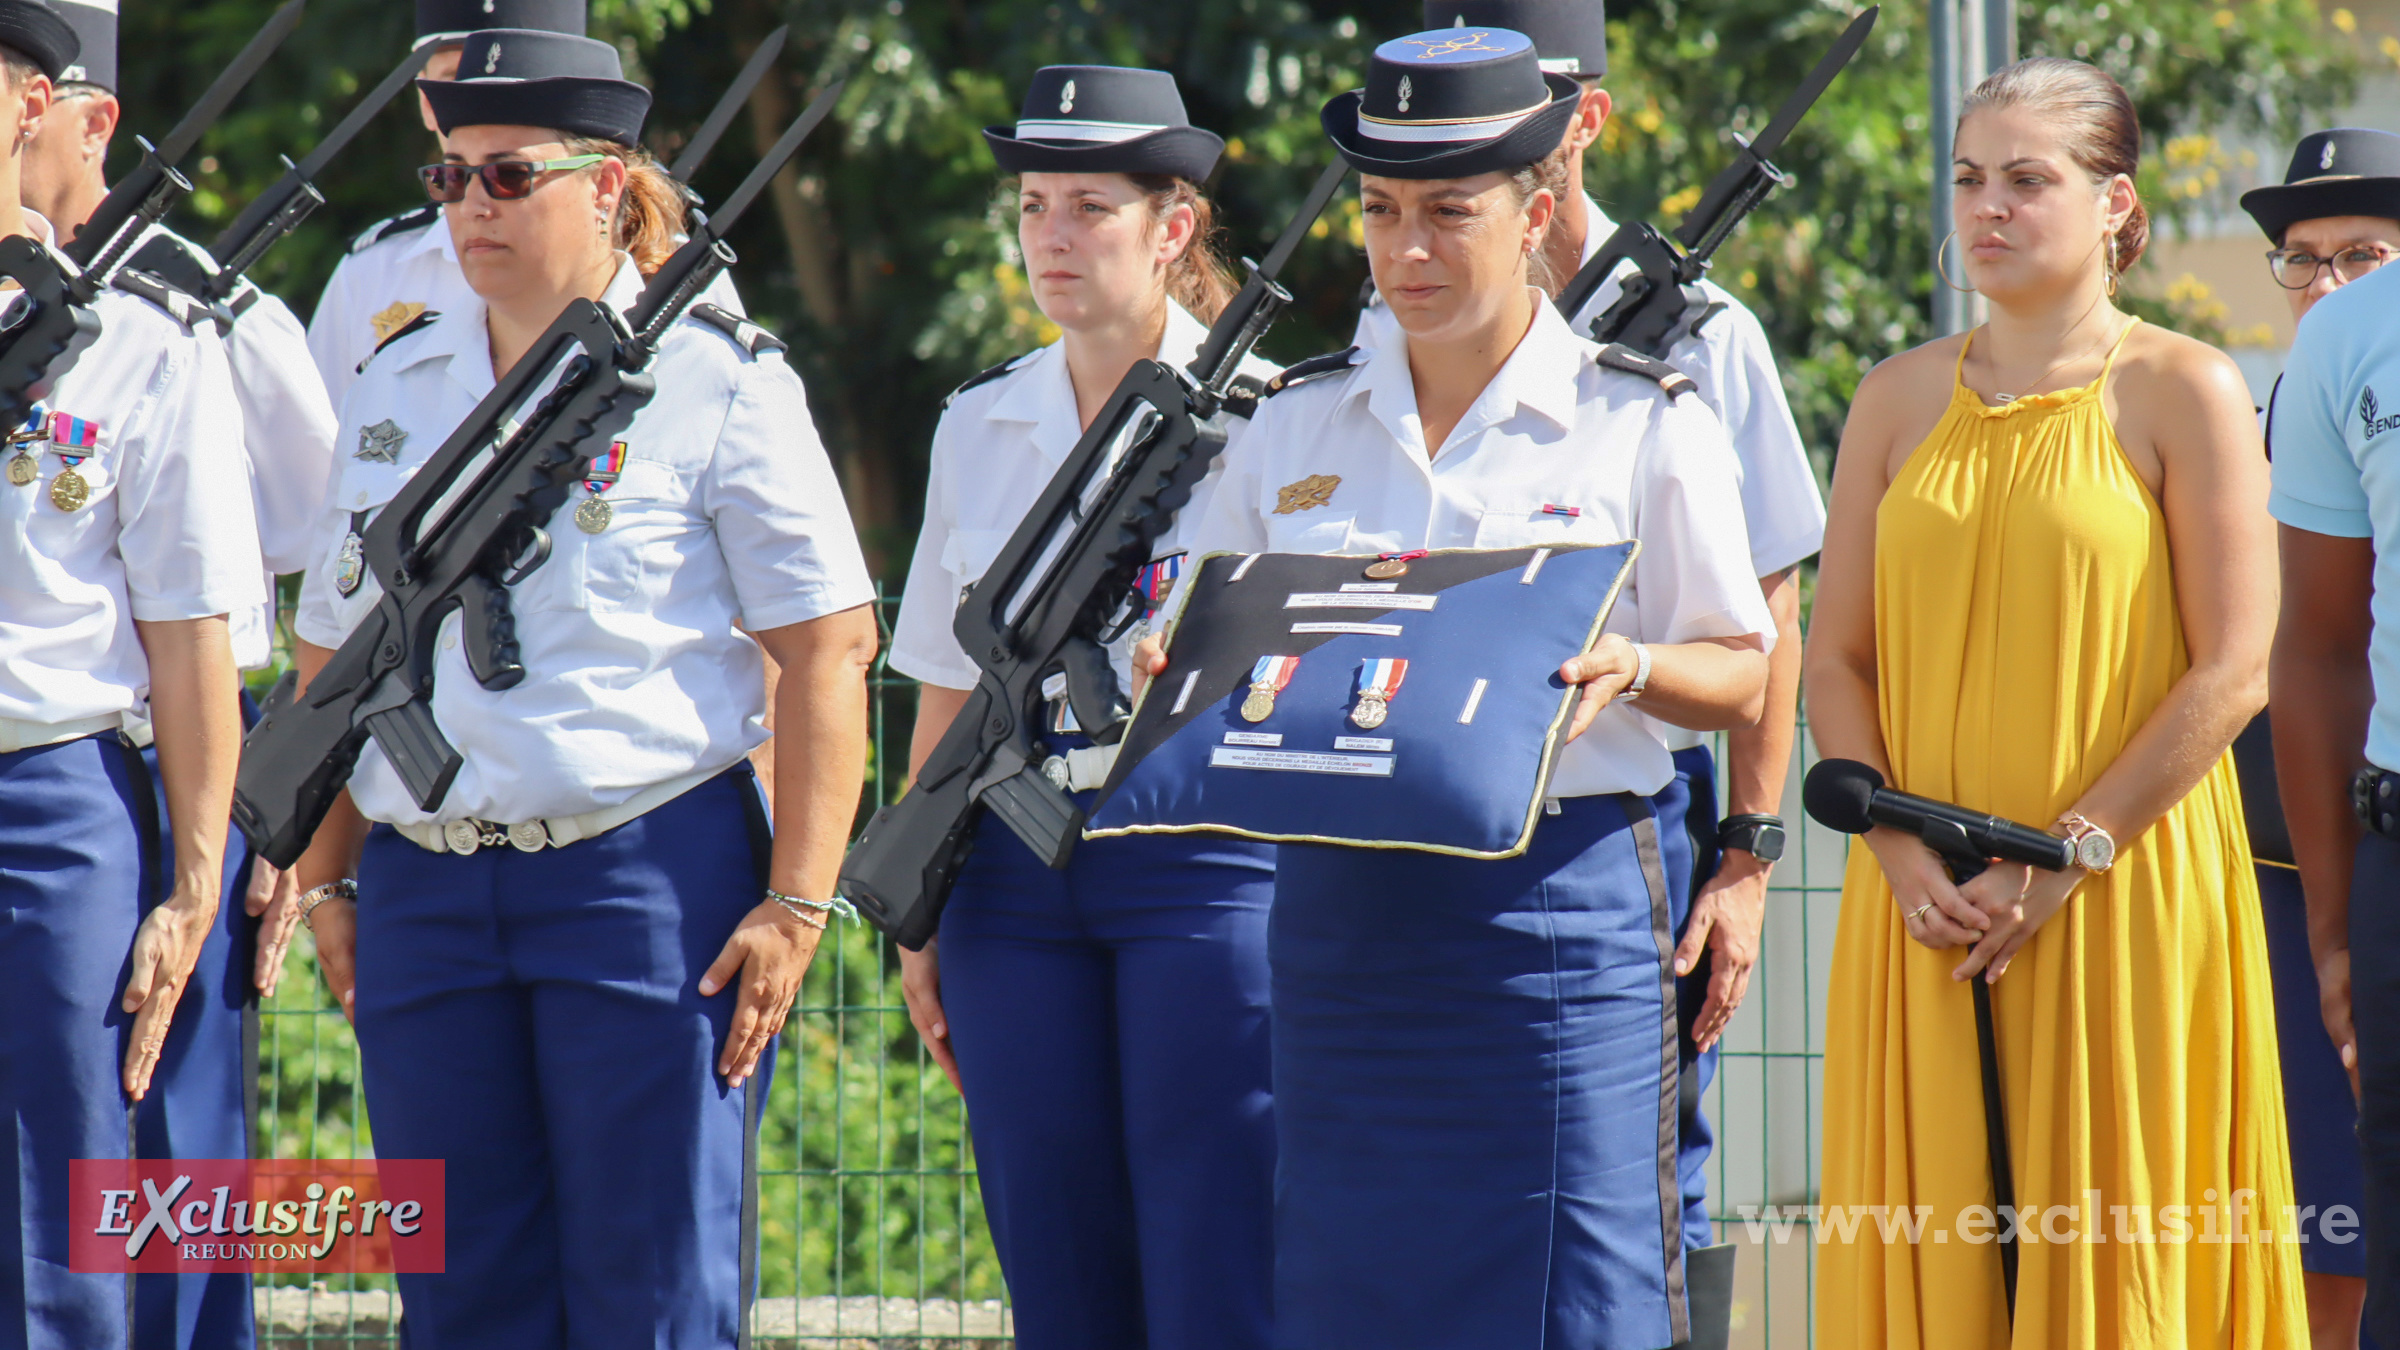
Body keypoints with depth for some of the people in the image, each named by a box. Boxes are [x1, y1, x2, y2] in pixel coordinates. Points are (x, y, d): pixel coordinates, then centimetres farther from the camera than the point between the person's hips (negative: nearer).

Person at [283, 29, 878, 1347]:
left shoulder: (719, 384, -2)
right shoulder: (396, 389, 14)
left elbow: (828, 647, -5)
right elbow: (331, 656, 19)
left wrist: (798, 901, -11)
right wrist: (325, 881, 12)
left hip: (652, 879, -5)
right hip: (424, 884, 5)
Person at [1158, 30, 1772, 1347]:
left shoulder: (1644, 423, 3)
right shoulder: (1300, 423, 12)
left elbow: (1742, 681, 4)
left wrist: (1627, 668, -16)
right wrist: (1177, 669, -5)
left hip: (1560, 903, -3)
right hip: (1342, 912, 3)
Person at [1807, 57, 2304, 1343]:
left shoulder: (2183, 393, -3)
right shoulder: (1901, 398, 10)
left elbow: (2232, 672, -8)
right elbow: (1834, 659, 9)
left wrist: (2062, 860, -13)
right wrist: (1901, 849, -7)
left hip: (2125, 899, -4)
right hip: (1929, 907, 4)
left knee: (2110, 1242, -3)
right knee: (1934, 1241, 2)